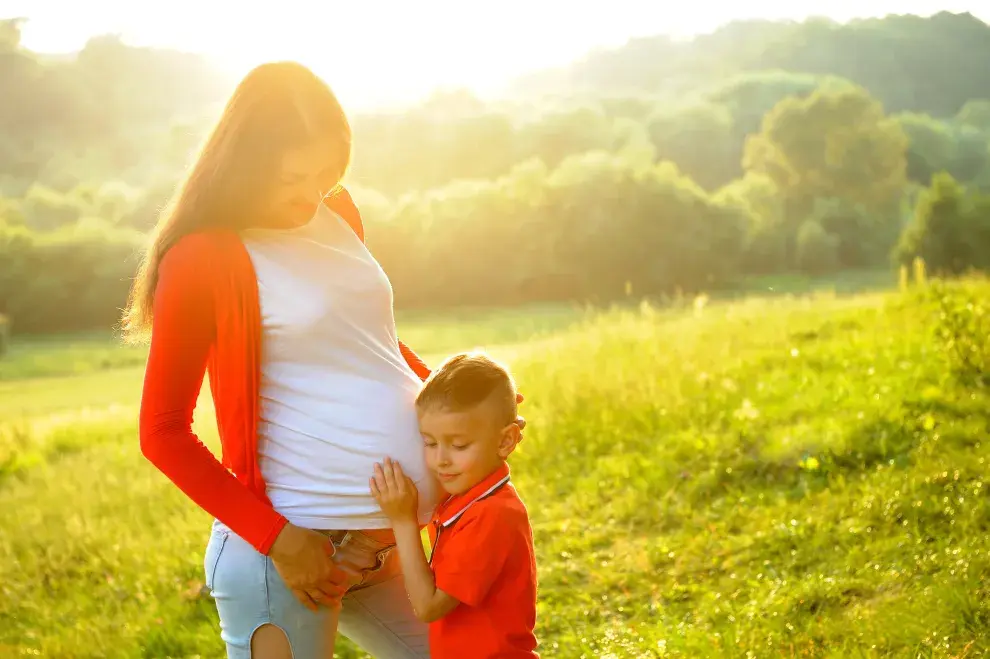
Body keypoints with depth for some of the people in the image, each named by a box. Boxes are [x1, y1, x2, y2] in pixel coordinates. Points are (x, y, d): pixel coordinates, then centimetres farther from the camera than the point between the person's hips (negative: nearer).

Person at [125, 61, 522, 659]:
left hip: (383, 544, 7)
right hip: (295, 549, -7)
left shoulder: (337, 213, 8)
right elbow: (164, 433, -9)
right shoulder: (203, 260, -12)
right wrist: (277, 539, -14)